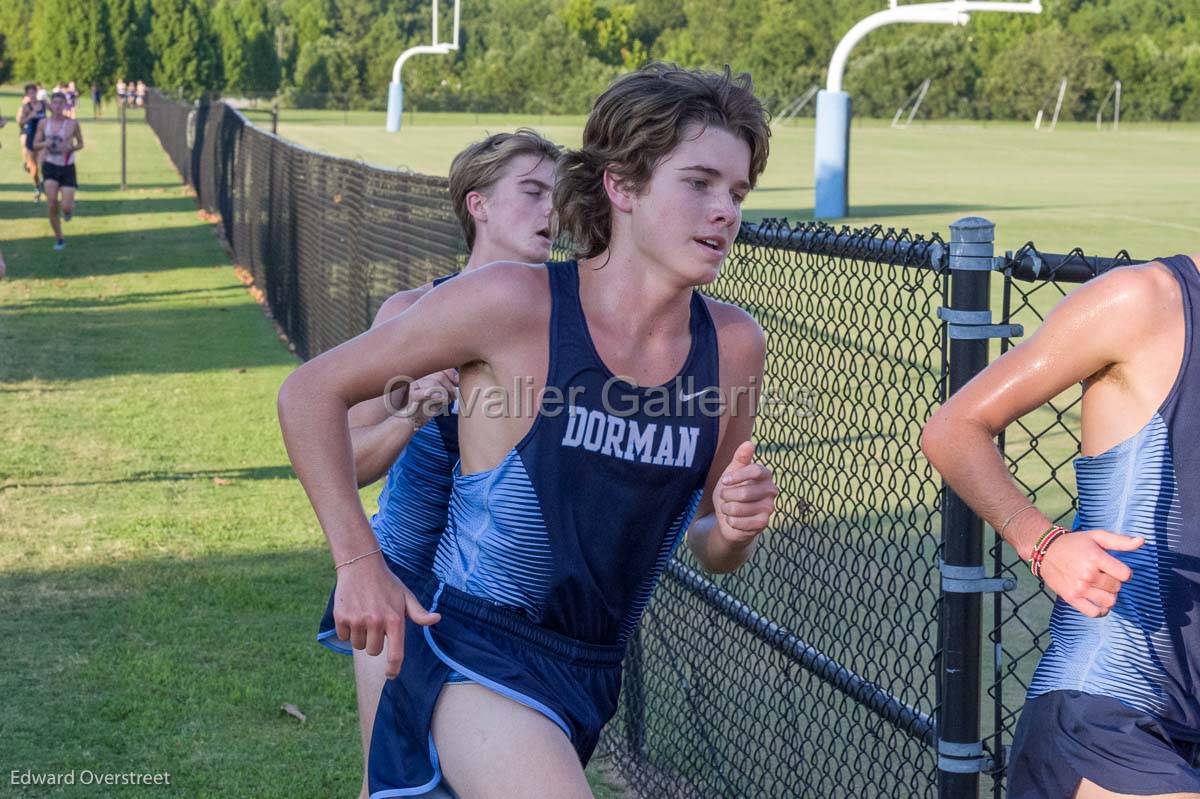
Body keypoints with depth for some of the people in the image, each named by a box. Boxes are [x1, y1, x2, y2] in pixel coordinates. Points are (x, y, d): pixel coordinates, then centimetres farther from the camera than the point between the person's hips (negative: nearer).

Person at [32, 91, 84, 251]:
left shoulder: (73, 123, -6)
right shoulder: (43, 123, -2)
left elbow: (80, 144, 6)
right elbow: (35, 145, 6)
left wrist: (71, 148, -16)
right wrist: (45, 144, -16)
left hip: (68, 167, -1)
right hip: (50, 166, 1)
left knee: (66, 207, -8)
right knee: (52, 205, -10)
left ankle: (70, 208, 32)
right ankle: (59, 239, 8)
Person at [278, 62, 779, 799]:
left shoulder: (733, 345, -3)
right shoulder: (513, 303, -16)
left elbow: (714, 556, 10)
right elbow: (312, 393, -6)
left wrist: (736, 530, -13)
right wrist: (359, 564, -11)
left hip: (588, 674, 6)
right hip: (472, 646, -6)